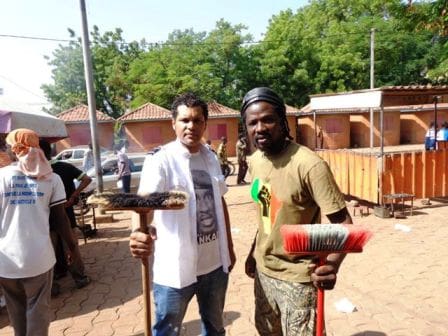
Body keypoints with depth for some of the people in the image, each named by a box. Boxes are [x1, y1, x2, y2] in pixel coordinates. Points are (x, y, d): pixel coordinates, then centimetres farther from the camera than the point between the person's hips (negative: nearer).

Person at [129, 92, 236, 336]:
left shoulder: (211, 158, 3)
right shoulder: (160, 161, -15)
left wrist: (229, 247, 14)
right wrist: (140, 232, -52)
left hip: (215, 263, 5)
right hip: (175, 269, -5)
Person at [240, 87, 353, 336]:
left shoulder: (309, 165, -25)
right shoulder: (254, 161, -2)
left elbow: (343, 222, -24)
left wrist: (333, 264, -40)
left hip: (298, 276, -7)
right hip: (263, 269, 7)